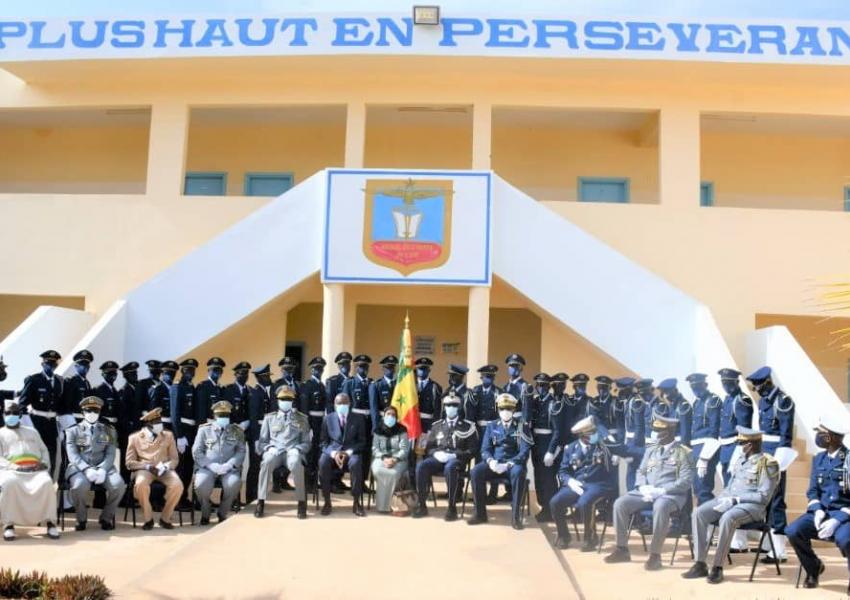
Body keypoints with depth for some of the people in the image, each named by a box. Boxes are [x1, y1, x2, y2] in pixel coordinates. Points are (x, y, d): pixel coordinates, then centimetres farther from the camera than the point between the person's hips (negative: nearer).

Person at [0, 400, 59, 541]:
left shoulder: (32, 432, 30)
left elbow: (44, 450, 23)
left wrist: (44, 463, -1)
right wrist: (15, 467, -12)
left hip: (36, 470, 2)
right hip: (12, 470, -2)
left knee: (46, 483, -34)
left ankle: (49, 521, -27)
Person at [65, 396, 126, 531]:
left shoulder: (109, 430, 14)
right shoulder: (73, 431, 9)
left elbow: (110, 454, 4)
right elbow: (72, 455, -2)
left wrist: (102, 469, -16)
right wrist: (87, 469, -20)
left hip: (103, 467, 2)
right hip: (80, 467, -1)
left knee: (118, 485, -28)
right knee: (80, 485, -35)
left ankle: (106, 518, -3)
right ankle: (81, 519, -7)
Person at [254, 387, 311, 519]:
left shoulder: (302, 419, 17)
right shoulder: (269, 418, 19)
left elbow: (306, 442, 14)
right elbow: (262, 441, 16)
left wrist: (297, 449, -7)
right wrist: (269, 447, -6)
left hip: (293, 451, -1)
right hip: (274, 451, 1)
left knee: (296, 464, -39)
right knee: (267, 462, -37)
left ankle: (301, 502, -31)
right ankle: (261, 502, -31)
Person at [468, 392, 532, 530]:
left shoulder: (522, 426, 0)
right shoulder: (492, 426, 11)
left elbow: (525, 451, -9)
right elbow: (485, 449, 7)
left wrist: (508, 464, -23)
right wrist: (490, 461, -17)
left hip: (514, 463, -3)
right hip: (495, 463, 3)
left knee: (519, 473, -38)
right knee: (476, 471, -26)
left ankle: (515, 516, -28)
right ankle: (480, 513, -13)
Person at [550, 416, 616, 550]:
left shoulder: (603, 444, 2)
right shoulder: (571, 448, 9)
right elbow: (563, 471, 8)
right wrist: (570, 481, -12)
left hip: (598, 485, -4)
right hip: (577, 485, 4)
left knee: (584, 503, -34)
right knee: (555, 502, -18)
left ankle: (590, 537, -8)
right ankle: (563, 535, 8)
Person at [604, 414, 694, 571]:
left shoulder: (683, 452, -3)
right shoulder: (651, 450, 15)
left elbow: (686, 481, -11)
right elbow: (641, 472, 18)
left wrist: (661, 490, -19)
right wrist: (644, 488, -5)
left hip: (671, 494, -6)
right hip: (647, 493, 6)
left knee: (660, 507, -40)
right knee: (620, 503, -14)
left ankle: (655, 555, -29)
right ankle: (622, 549, -4)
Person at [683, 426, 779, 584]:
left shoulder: (767, 464, -8)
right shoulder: (741, 459, 15)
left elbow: (763, 497, -13)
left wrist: (736, 499, -20)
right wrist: (722, 496, 3)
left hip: (752, 505, -7)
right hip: (730, 500, 7)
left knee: (727, 518, -38)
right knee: (699, 513, -17)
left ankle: (718, 568, -27)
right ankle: (700, 564, -15)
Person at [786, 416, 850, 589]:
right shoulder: (818, 459, 9)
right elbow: (812, 491, 9)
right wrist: (818, 511, -11)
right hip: (822, 511, 5)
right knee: (793, 531, -20)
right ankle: (814, 567, 7)